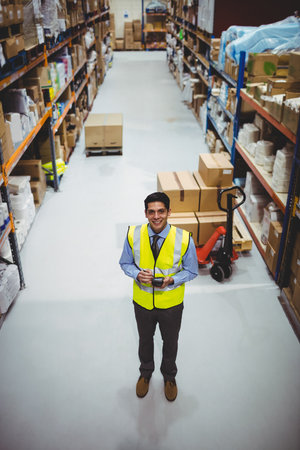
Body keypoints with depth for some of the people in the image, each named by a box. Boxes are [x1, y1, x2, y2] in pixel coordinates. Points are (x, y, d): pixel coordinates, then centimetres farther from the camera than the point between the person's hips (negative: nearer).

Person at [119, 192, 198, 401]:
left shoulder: (184, 239, -22)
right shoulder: (133, 235, -17)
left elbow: (192, 271, -8)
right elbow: (125, 263, -2)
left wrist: (171, 280, -26)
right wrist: (137, 274, -23)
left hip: (171, 304, -1)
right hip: (143, 302, 1)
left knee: (170, 343, 24)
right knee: (145, 340, 26)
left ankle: (169, 376, 56)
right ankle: (145, 373, 58)